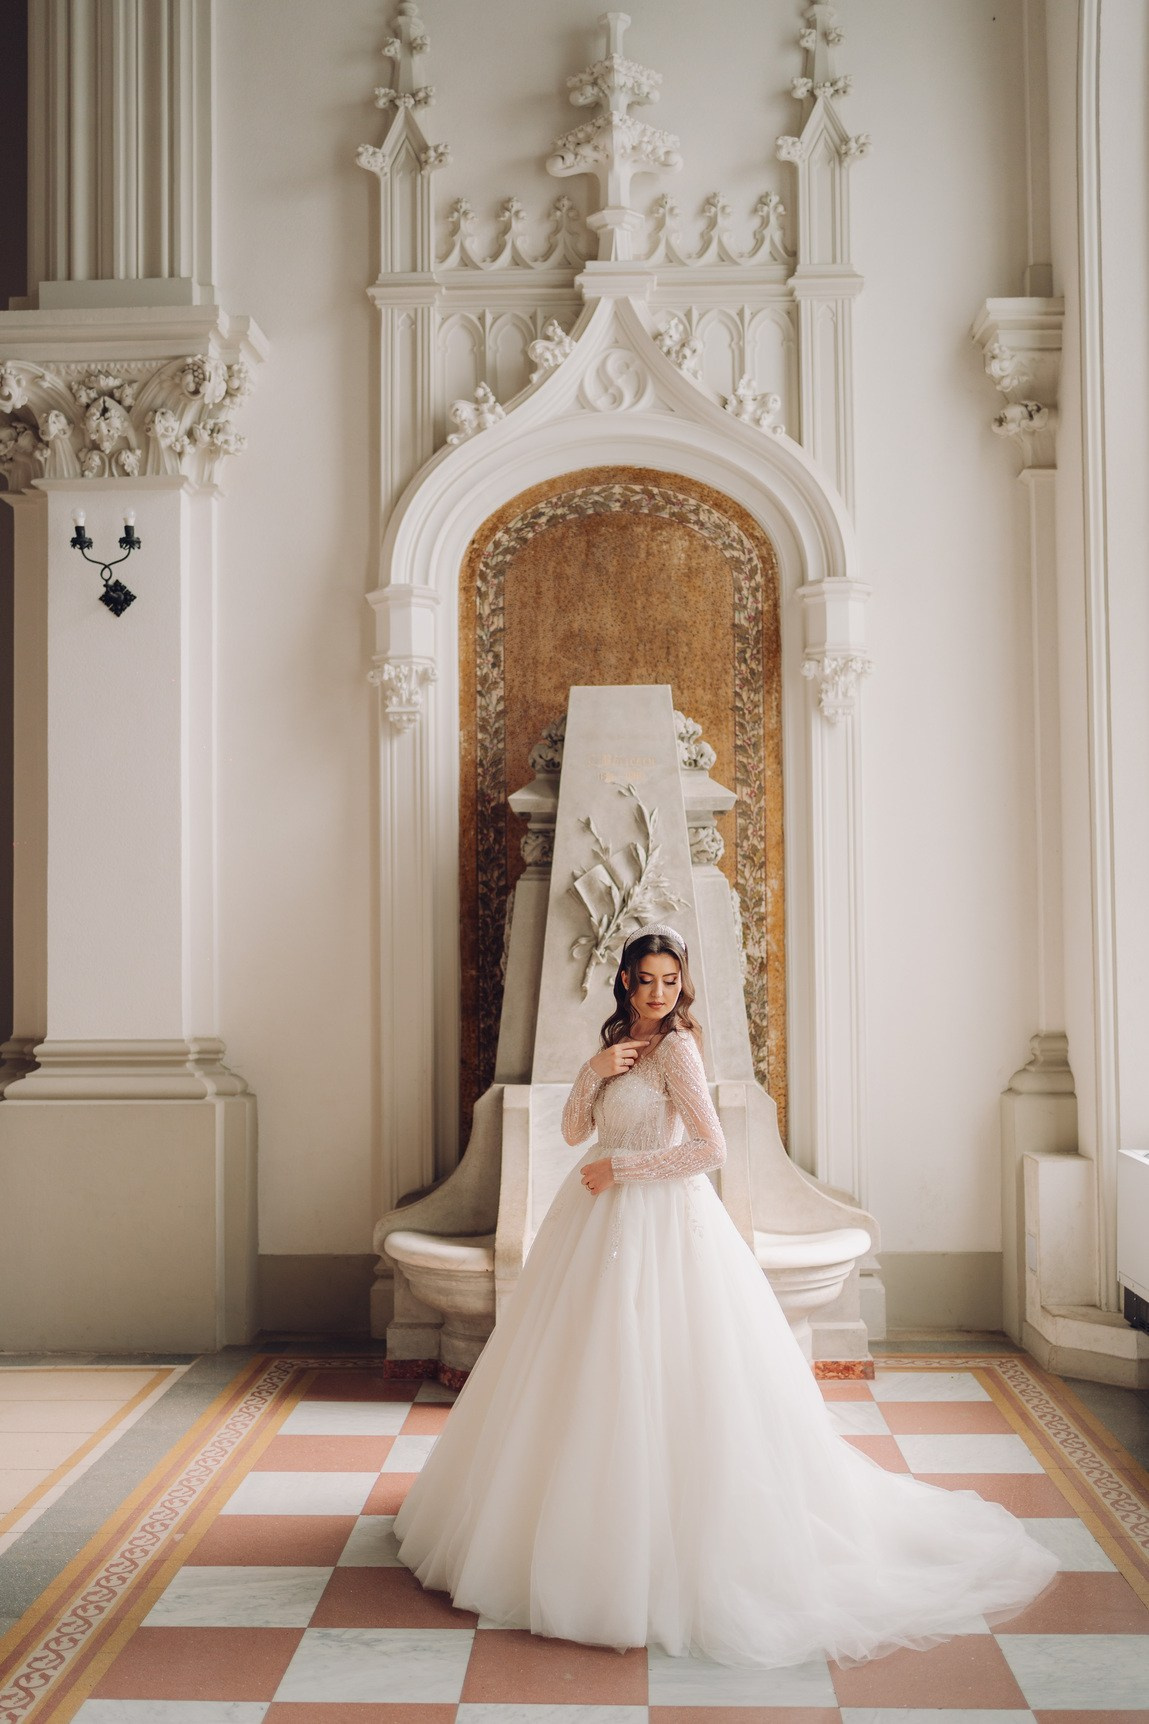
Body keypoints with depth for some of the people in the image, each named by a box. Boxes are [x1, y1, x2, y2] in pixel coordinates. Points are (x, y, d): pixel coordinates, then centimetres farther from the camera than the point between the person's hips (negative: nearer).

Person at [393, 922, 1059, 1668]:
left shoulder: (676, 1047, -13)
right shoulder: (616, 1042, 11)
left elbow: (711, 1147, -21)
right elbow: (574, 1130, 9)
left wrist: (619, 1167, -16)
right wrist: (595, 1071, -9)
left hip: (663, 1221, -8)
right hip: (606, 1223, 8)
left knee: (660, 1382, -4)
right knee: (593, 1375, 13)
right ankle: (583, 1515, 27)